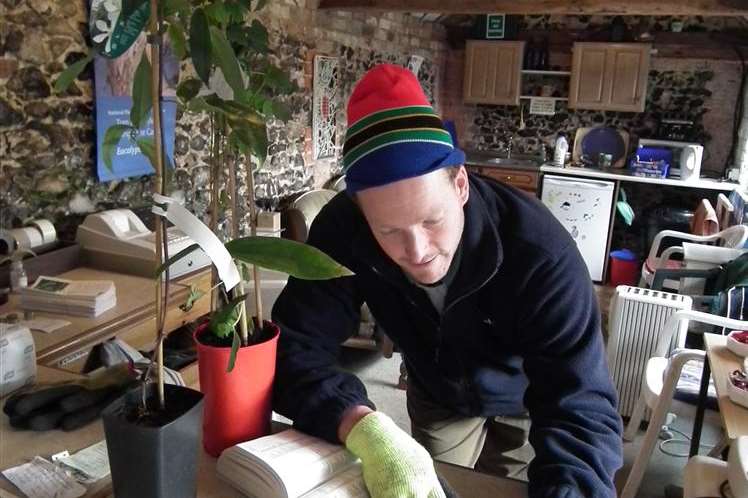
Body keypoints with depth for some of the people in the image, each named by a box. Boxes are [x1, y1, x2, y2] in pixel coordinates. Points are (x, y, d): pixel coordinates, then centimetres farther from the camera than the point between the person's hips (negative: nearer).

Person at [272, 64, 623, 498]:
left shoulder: (540, 251, -39)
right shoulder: (344, 230, -31)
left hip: (533, 401, -2)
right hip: (438, 399, 2)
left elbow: (581, 411, -41)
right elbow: (294, 348, -33)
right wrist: (364, 428, -51)